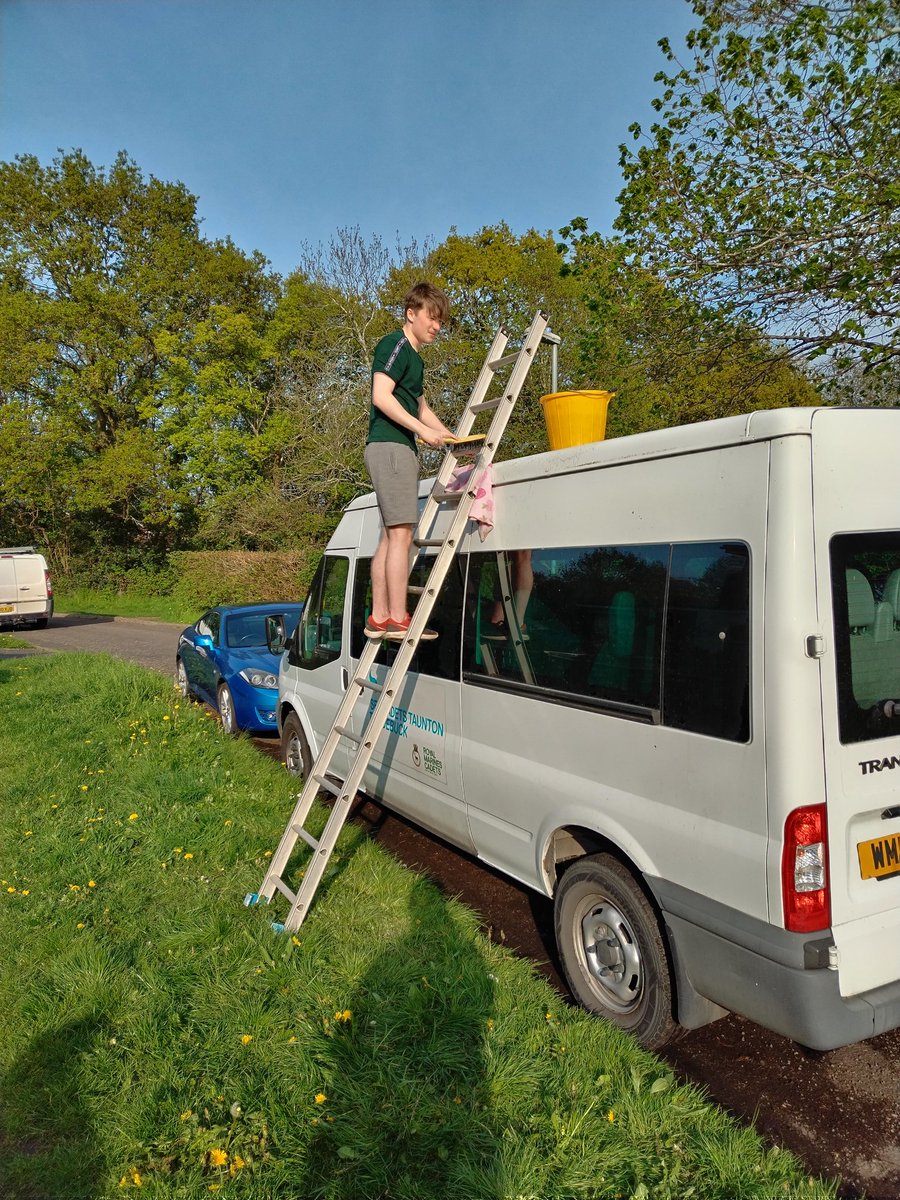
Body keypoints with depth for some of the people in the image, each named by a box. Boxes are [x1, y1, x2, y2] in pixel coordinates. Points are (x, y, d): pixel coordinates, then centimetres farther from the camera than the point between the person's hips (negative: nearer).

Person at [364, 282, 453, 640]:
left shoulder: (414, 357, 26)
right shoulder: (396, 345, -5)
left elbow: (421, 408, 36)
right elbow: (381, 396, -18)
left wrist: (449, 437, 27)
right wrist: (423, 430, -19)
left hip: (398, 450, 10)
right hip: (390, 446, -10)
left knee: (390, 536, 7)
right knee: (400, 534, -14)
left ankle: (378, 618, 9)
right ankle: (398, 620, -14)